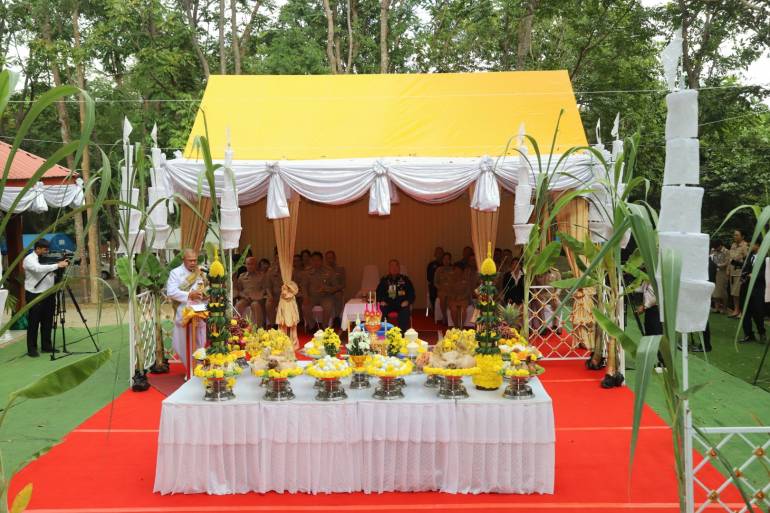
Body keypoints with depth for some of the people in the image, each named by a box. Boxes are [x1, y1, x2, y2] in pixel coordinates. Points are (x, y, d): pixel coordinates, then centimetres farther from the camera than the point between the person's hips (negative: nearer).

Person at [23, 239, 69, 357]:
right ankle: (31, 349, 6)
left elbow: (53, 271, 12)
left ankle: (46, 346, 20)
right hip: (35, 295, -7)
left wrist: (62, 264, -8)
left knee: (48, 322, 11)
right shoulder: (29, 259, -9)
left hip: (49, 294, 7)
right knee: (33, 323, 0)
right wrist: (57, 265, -30)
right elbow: (39, 269, -29)